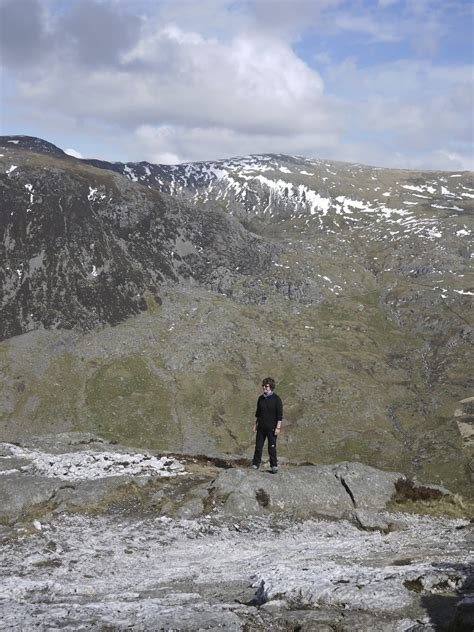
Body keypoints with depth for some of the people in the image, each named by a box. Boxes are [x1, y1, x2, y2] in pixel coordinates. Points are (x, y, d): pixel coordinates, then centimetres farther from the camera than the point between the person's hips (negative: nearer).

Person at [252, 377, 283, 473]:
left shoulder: (276, 399, -8)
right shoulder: (261, 399, 8)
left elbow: (280, 415, -9)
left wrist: (278, 427, -13)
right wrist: (256, 424, 16)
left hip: (271, 428, -5)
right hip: (261, 427, 5)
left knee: (272, 447, 0)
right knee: (258, 446, 5)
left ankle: (274, 466, 10)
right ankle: (255, 465, 13)